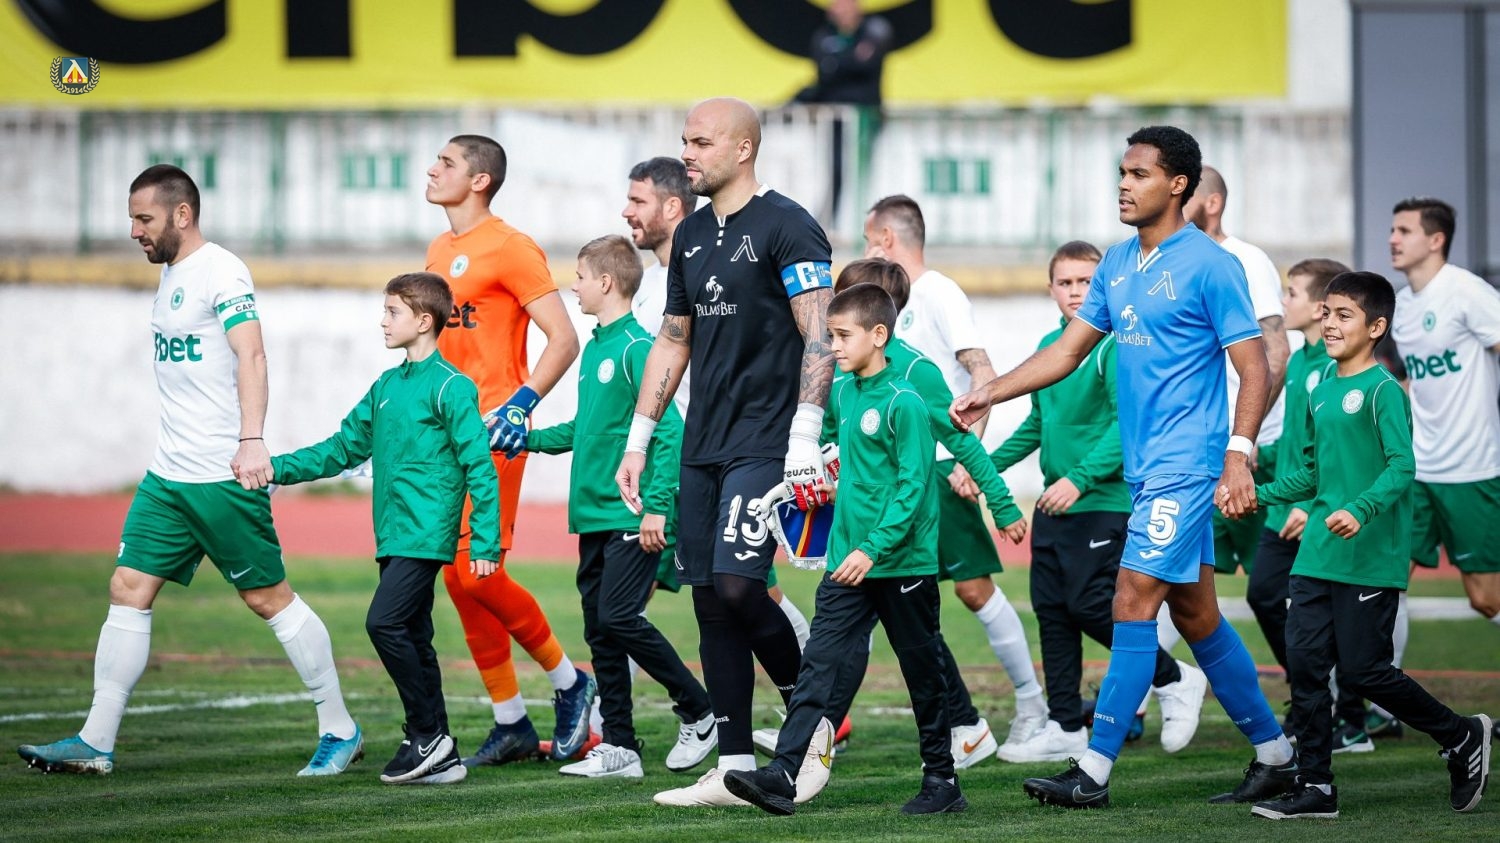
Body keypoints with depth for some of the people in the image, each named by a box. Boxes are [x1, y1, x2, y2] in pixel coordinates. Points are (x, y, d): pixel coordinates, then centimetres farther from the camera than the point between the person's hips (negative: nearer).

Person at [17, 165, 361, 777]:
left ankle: (340, 731, 8)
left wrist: (251, 440, -33)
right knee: (128, 590, 1)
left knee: (267, 597, -2)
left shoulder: (220, 272, -11)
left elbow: (250, 355, -22)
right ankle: (95, 743, 2)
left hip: (223, 475, -9)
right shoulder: (170, 274, 16)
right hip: (168, 474, 9)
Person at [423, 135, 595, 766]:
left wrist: (523, 402, -23)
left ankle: (569, 682, 6)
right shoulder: (439, 253, 16)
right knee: (458, 580, 5)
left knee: (479, 574, -14)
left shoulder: (510, 249, -9)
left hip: (494, 434, -8)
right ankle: (511, 724, 12)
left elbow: (564, 339, -13)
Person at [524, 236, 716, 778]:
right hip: (594, 514, 9)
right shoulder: (595, 348, 14)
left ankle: (699, 712, 3)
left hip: (633, 514, -9)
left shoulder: (637, 347, -13)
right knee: (599, 630, 9)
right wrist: (529, 438, 16)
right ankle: (618, 748, 14)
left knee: (619, 617, -13)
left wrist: (657, 504, -23)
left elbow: (669, 431, -18)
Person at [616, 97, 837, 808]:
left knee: (736, 583, -18)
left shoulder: (786, 228, -8)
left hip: (765, 445, -8)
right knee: (710, 599, 4)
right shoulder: (692, 236, 15)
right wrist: (638, 439, 20)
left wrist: (804, 436, -20)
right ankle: (734, 769, 8)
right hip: (703, 448, 8)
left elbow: (820, 336, -13)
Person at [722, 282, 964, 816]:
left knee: (923, 673, 6)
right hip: (848, 562, 7)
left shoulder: (904, 402, -14)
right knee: (820, 665, -4)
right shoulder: (845, 395, 10)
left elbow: (912, 487, -17)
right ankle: (783, 775, -12)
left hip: (903, 564, -7)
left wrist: (873, 549, -23)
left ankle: (941, 780, 17)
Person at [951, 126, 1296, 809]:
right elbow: (1069, 349, 19)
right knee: (1195, 612, 11)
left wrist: (1239, 455, -21)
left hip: (1185, 466, -8)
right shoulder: (1118, 264, 13)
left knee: (1134, 602, -11)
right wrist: (990, 394, 11)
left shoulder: (1209, 266, -10)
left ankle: (1094, 771, -11)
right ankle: (1274, 754, 20)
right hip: (1145, 466, 8)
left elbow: (1253, 369, -11)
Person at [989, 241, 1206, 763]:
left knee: (1091, 606, -10)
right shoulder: (1050, 346, 13)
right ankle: (1065, 729, 13)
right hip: (1053, 506, 8)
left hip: (1104, 503, -8)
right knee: (1051, 611, 7)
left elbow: (1127, 423, -18)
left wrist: (1080, 477, -25)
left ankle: (1174, 681, 10)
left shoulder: (1115, 344, -11)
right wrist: (987, 466, 19)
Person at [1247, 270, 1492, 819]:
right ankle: (1315, 788, 6)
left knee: (1362, 671, -6)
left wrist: (1360, 511, -32)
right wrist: (1260, 495, 19)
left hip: (1369, 561, -7)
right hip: (1316, 558, 7)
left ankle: (1463, 737, 15)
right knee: (1304, 663, 0)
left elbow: (1402, 466, -18)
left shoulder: (1382, 390, -9)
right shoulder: (1321, 394, 15)